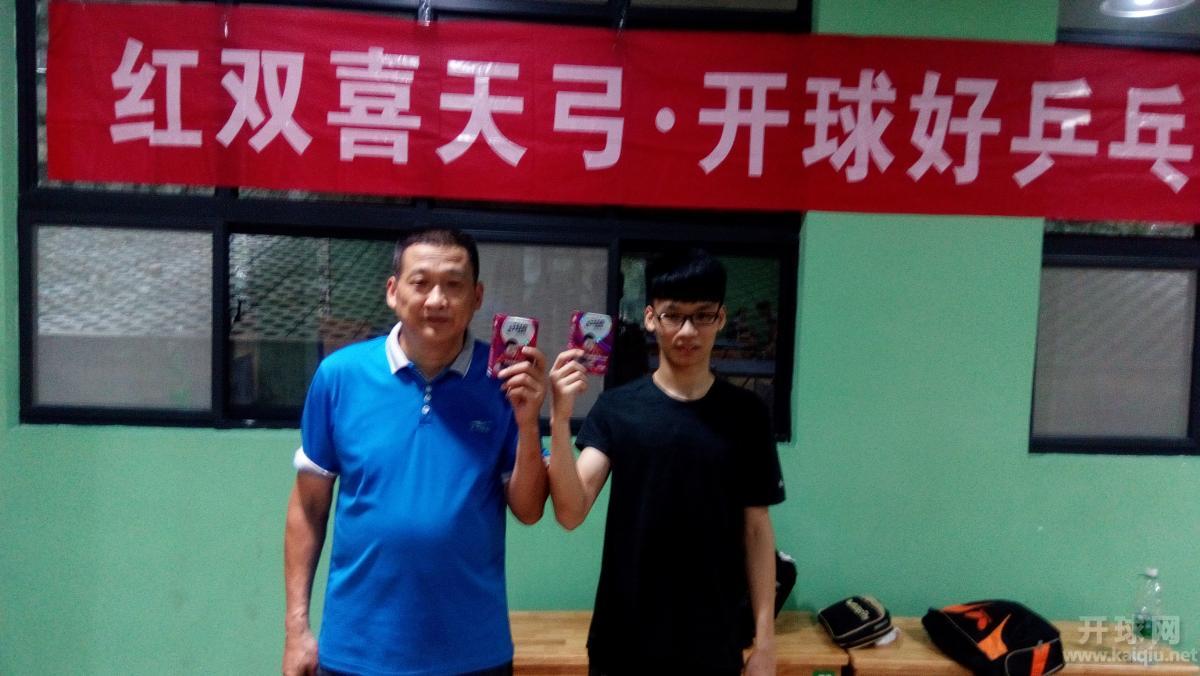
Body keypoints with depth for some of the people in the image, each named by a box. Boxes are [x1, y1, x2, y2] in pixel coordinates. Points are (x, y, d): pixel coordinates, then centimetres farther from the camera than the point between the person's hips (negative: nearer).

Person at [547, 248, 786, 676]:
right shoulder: (616, 407, -5)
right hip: (624, 641, -1)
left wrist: (765, 640, 0)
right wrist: (560, 418, -26)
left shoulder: (746, 415, -2)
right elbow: (570, 513, -13)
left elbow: (756, 529, 2)